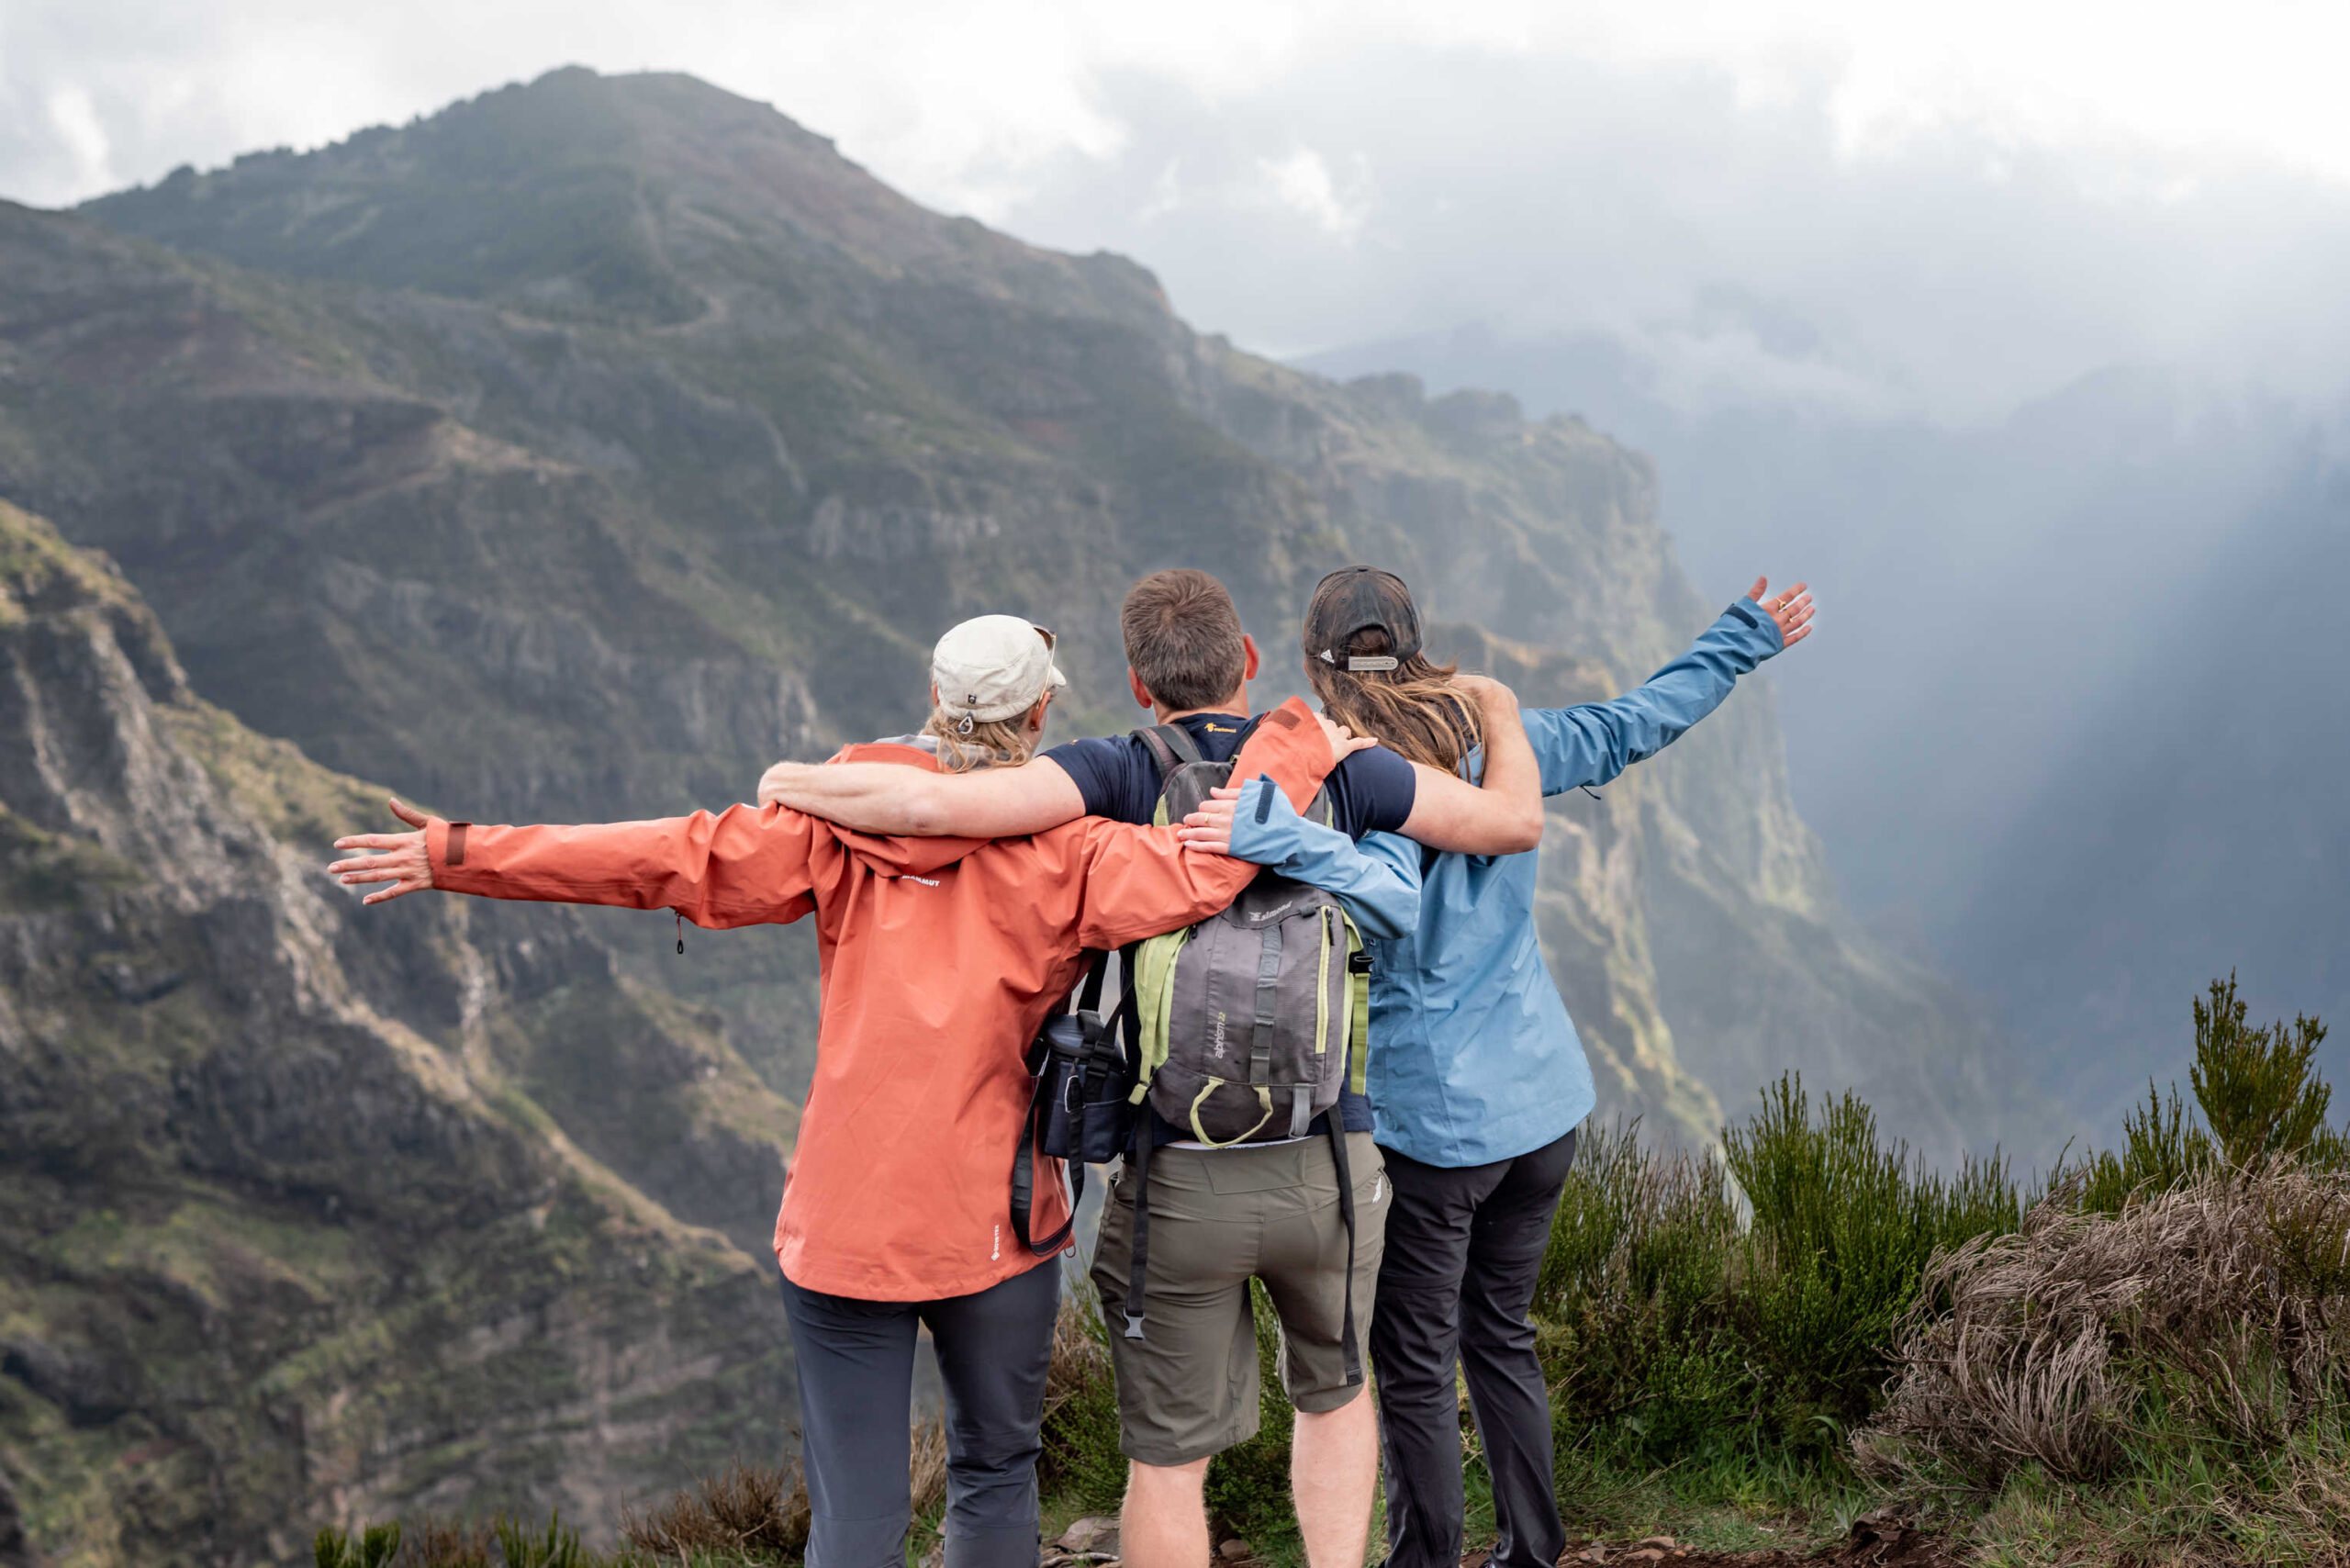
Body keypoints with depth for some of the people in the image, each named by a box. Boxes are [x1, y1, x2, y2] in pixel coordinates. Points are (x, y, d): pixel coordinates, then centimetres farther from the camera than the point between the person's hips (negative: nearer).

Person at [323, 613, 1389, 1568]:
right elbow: (1196, 876, -19)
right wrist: (1295, 745, -4)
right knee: (996, 1474, 21)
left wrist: (461, 856, -4)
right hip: (991, 1227, -1)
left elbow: (680, 860, -7)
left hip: (842, 1227, 1)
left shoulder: (843, 828, -1)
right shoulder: (1052, 857, -8)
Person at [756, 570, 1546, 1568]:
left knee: (1169, 1456, 12)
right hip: (1330, 1169, 2)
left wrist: (797, 785, -3)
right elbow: (1515, 821, 7)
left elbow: (935, 803, -22)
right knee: (1334, 1391, 29)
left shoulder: (1123, 776, -7)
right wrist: (1500, 716, 27)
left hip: (1182, 1181, -2)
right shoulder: (1333, 767, 0)